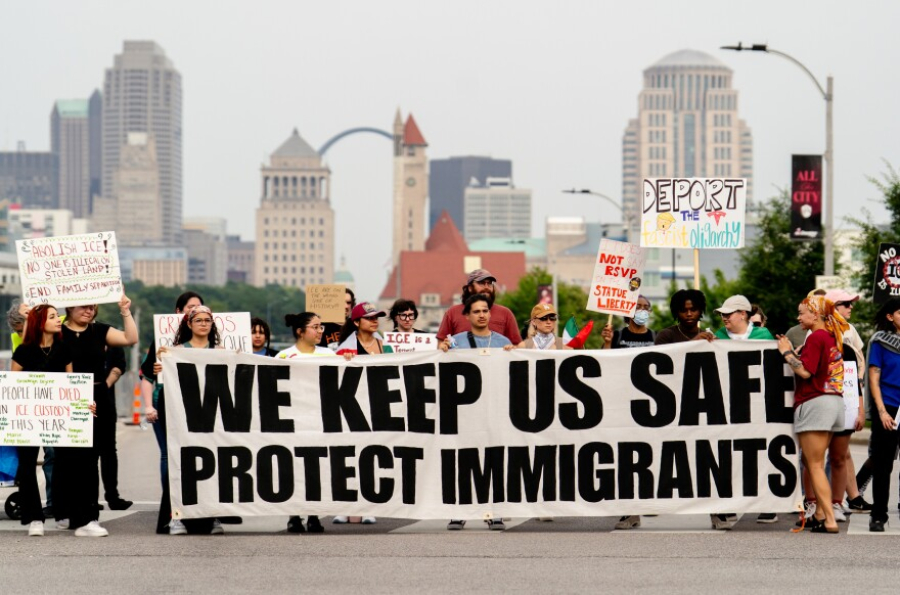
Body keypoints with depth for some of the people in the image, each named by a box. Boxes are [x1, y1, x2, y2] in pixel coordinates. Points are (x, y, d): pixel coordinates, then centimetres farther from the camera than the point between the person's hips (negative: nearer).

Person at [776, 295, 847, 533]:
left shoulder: (816, 337, -13)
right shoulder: (832, 337, 15)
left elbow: (805, 371, -19)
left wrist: (786, 353, -7)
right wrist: (792, 352, 14)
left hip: (815, 403, -9)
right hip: (834, 401, 9)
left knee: (815, 465, -7)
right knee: (815, 463, 17)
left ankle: (829, 520, -11)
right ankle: (820, 514, 19)